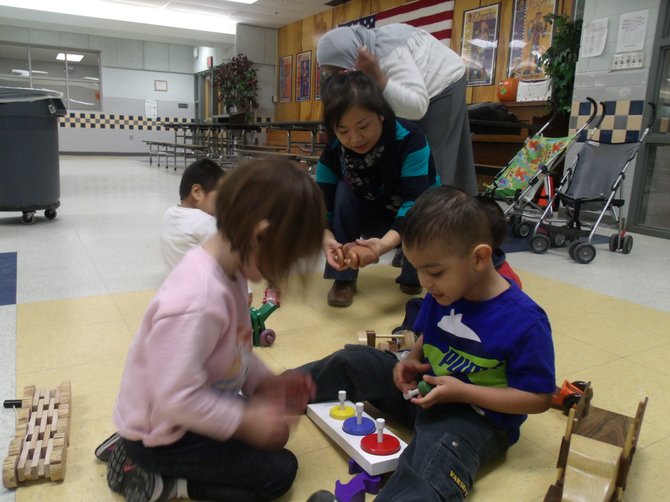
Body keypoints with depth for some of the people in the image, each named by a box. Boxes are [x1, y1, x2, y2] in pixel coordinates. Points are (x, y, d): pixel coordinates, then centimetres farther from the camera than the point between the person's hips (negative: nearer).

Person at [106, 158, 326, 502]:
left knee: (272, 432, 18)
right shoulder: (198, 301, -37)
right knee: (278, 472, -3)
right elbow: (176, 397, -33)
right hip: (161, 434, -8)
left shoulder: (230, 270, -7)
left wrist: (264, 382, -2)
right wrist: (244, 422, -22)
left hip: (190, 410, 9)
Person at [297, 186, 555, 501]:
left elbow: (539, 398, -18)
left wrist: (461, 392, -26)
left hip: (478, 414, -7)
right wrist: (412, 360, -8)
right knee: (351, 362, 5)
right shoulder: (441, 293, -4)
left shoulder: (525, 322, -24)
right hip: (424, 390, 7)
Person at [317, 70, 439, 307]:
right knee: (345, 190, -27)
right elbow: (322, 204, -22)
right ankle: (344, 278, -16)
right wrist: (327, 238, -45)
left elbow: (416, 202, -40)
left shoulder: (410, 140, -31)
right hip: (375, 215, 2)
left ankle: (414, 277, -4)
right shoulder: (332, 153, -20)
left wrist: (386, 244, -57)